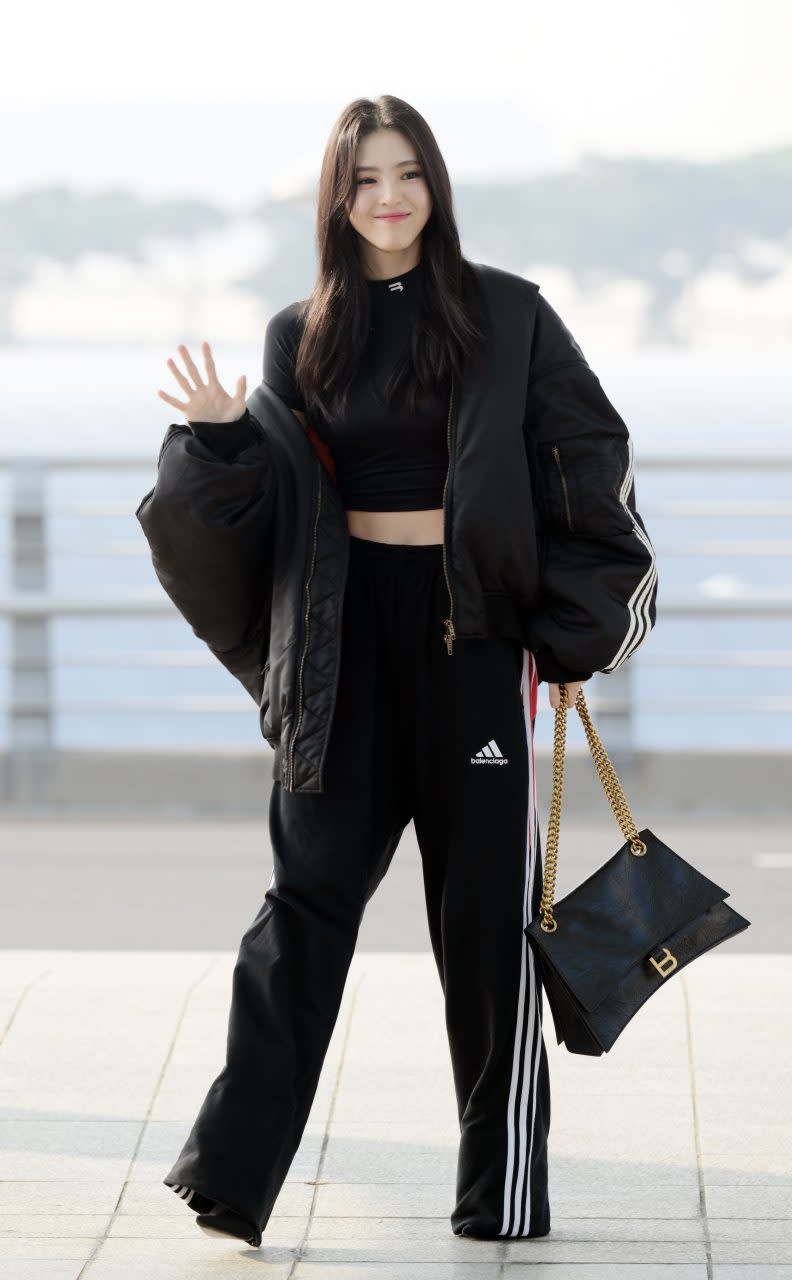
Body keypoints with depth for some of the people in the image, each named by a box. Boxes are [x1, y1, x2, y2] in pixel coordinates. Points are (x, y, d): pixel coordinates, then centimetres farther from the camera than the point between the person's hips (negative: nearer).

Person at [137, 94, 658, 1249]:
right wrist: (224, 437, -13)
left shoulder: (506, 315, -1)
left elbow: (588, 457, 1)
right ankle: (235, 1169, -4)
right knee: (311, 885, -2)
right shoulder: (304, 334, 7)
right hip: (349, 622, 2)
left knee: (483, 894, 2)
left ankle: (505, 1180, 11)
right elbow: (279, 493, 8)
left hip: (474, 623, -2)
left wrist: (571, 628, -2)